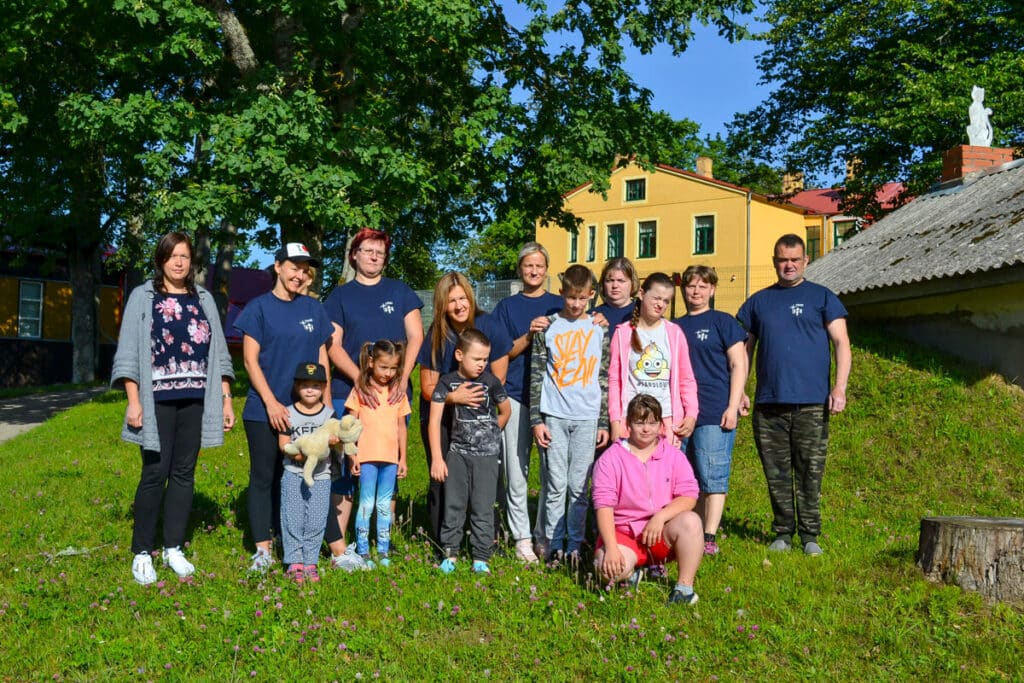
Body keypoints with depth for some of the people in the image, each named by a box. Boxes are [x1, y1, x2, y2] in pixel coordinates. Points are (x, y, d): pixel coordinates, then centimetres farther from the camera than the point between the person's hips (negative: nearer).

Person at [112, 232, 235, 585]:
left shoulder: (203, 299, 14)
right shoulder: (143, 297, 4)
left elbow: (218, 353, 13)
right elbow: (129, 352, -1)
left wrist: (226, 399, 8)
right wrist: (134, 402, -9)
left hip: (195, 400, 3)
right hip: (158, 400, -3)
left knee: (184, 473, 6)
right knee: (155, 474, -4)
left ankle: (174, 548, 15)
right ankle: (142, 553, 7)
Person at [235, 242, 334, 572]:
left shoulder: (313, 308, 10)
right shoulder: (259, 307, -1)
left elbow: (322, 358, 12)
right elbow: (250, 360, -5)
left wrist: (327, 404, 5)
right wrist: (272, 403, -12)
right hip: (264, 410, -3)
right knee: (264, 477, 3)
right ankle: (263, 549, 10)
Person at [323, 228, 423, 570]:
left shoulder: (400, 291, 12)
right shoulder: (341, 295, 9)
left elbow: (415, 337, 5)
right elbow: (333, 345, 1)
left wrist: (403, 378, -10)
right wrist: (359, 379, -15)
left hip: (393, 393, 1)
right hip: (349, 392, -1)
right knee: (345, 467, -6)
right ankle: (338, 548, -3)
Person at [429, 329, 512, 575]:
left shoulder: (491, 382, -6)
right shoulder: (447, 382, -6)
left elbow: (505, 412, 11)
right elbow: (434, 420, -7)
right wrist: (437, 458, -11)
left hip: (486, 454, -1)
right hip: (457, 452, 1)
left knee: (483, 508, 1)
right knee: (453, 505, 8)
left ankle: (481, 558, 9)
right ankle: (449, 553, 19)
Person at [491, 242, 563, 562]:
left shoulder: (560, 305, 12)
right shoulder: (508, 306, 10)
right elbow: (503, 353, 4)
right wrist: (529, 335, -13)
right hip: (517, 396, -1)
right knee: (516, 473, 0)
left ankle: (546, 536, 14)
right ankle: (522, 539, 10)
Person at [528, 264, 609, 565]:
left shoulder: (599, 330, 8)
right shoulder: (548, 327, 4)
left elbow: (605, 379, 9)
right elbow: (536, 376, 3)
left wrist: (604, 423, 5)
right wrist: (536, 420, -3)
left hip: (587, 418, 1)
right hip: (554, 416, -1)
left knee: (580, 487, 4)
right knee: (556, 486, 2)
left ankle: (574, 545, 14)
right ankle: (553, 545, 12)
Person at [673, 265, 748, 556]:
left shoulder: (723, 322, 4)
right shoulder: (673, 327, 16)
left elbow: (739, 365, -1)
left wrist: (733, 406, -9)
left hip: (715, 414, -5)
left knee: (712, 477, -7)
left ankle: (709, 539, -4)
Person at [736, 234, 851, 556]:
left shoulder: (822, 297, 7)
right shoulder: (758, 301, 15)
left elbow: (841, 342, 2)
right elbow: (745, 349, 17)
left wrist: (840, 387, -9)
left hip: (811, 403, -2)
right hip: (768, 403, 2)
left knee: (810, 472, 1)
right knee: (777, 473, 6)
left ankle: (810, 535, 10)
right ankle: (783, 533, 16)